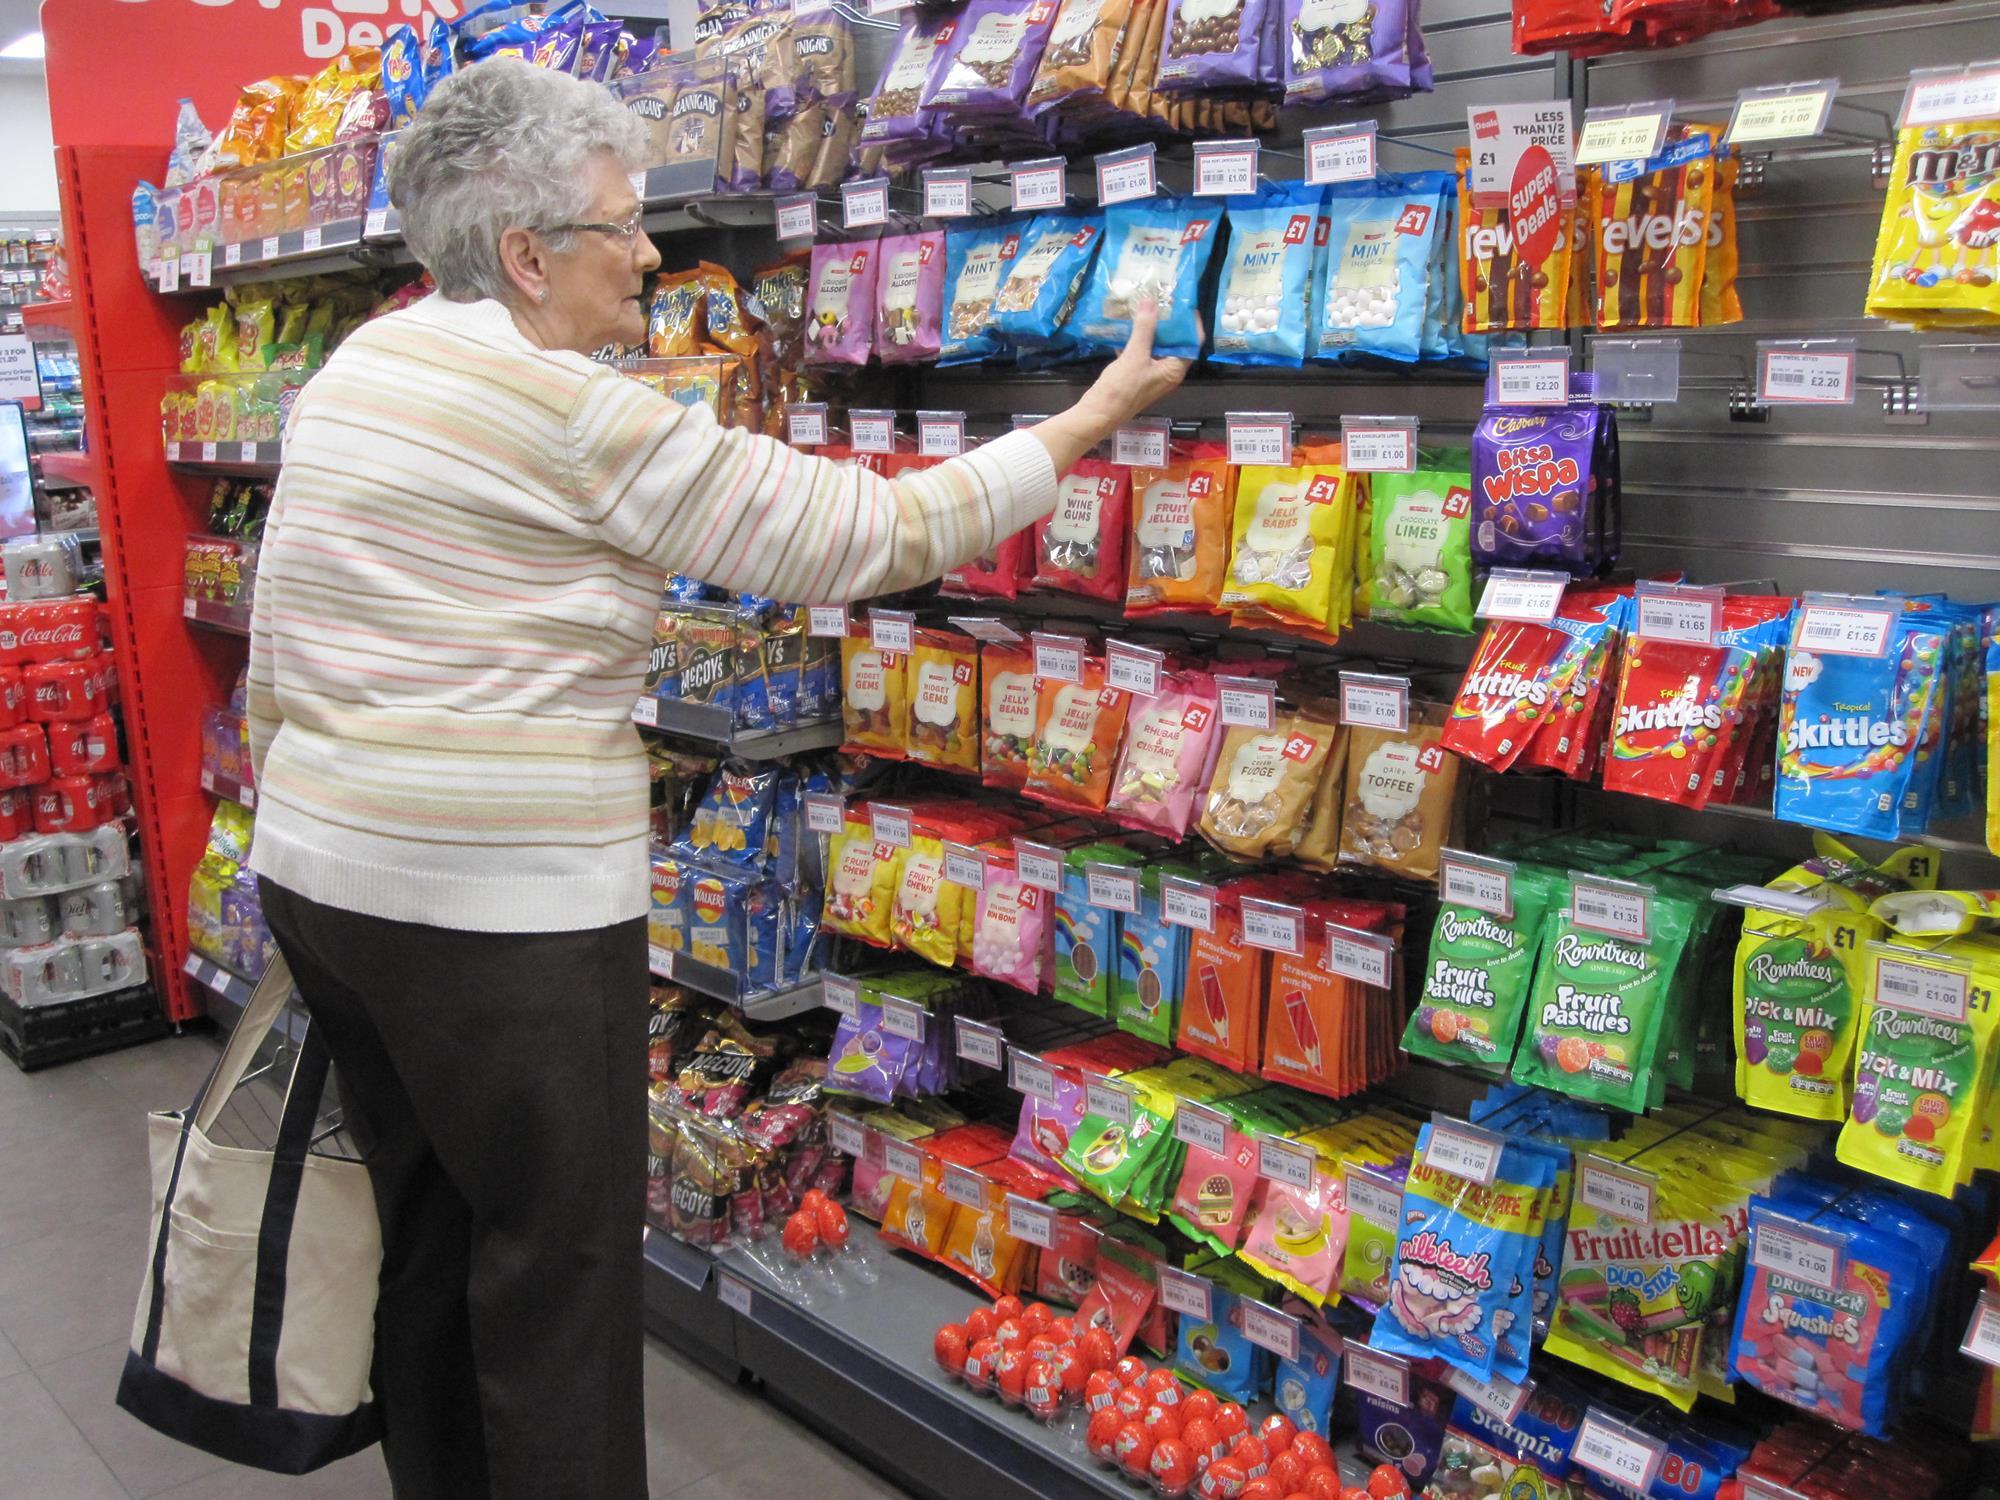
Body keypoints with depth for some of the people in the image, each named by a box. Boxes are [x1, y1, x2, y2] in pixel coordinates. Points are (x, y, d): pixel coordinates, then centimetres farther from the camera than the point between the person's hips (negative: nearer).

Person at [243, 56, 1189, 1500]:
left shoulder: (354, 367, 9)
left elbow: (277, 647, 14)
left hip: (315, 873, 9)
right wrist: (1086, 425, -5)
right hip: (500, 909, -9)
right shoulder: (577, 416, -16)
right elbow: (871, 534, -15)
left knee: (425, 1231, 22)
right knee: (558, 1268, 6)